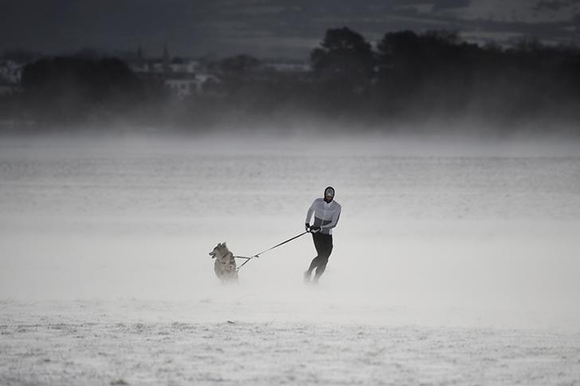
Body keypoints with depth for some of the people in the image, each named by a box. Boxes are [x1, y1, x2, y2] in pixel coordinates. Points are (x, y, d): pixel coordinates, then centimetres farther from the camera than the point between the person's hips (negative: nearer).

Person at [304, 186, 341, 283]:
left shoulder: (337, 207, -8)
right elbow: (310, 210, 18)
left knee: (325, 259, -6)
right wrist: (307, 223, 9)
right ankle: (308, 273, 0)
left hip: (327, 234, 2)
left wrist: (320, 227, -25)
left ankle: (315, 280, 7)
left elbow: (334, 223, -16)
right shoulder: (317, 202, -4)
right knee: (322, 256, -20)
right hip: (316, 233, -2)